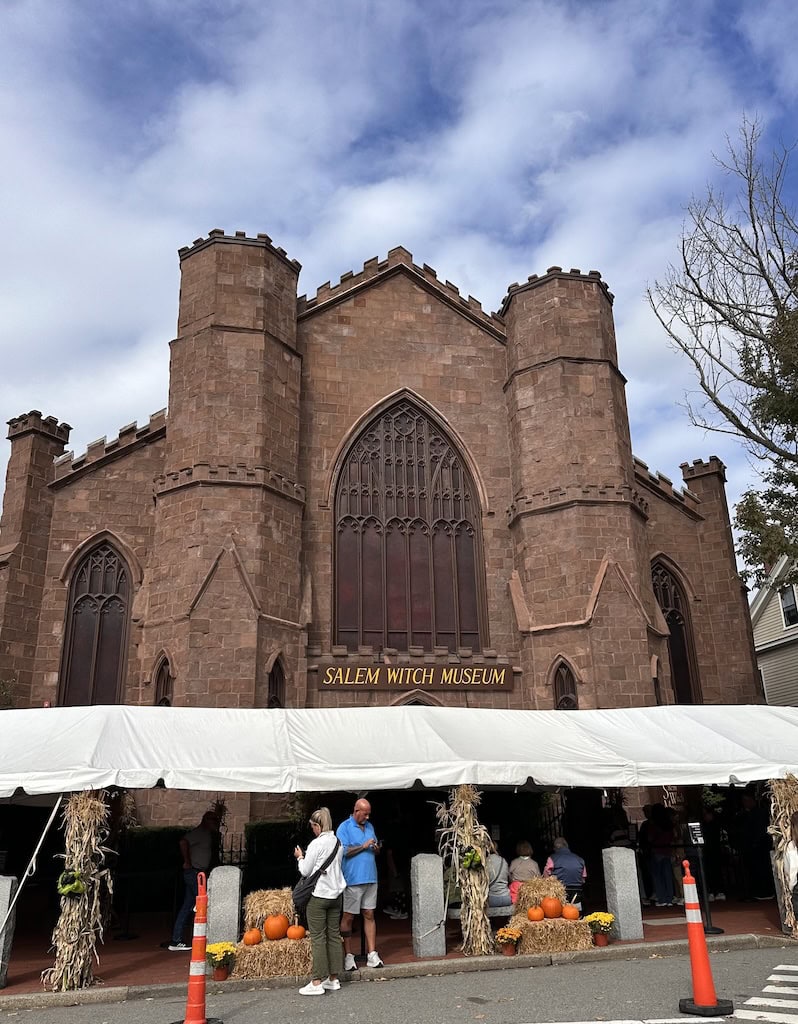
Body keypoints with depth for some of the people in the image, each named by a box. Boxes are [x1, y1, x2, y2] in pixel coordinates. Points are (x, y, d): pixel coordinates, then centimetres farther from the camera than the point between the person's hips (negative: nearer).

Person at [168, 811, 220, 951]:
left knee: (187, 907, 9)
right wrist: (187, 862, -20)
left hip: (199, 873, 9)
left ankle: (176, 941, 13)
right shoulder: (199, 832, -12)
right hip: (194, 872, -9)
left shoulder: (208, 834, 17)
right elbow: (183, 842, -27)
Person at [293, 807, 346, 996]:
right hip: (336, 894, 7)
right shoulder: (338, 843, 6)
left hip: (319, 895, -7)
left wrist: (300, 857, 8)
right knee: (334, 935, 11)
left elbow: (305, 871, -10)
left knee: (318, 937, -1)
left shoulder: (316, 844, -14)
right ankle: (333, 979, 17)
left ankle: (317, 982, 1)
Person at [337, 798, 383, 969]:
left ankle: (372, 954, 10)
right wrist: (363, 846, -16)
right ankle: (348, 955, 11)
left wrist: (376, 848, -2)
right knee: (348, 917, 1)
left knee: (369, 915, 6)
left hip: (370, 878, 5)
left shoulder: (369, 826, 15)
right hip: (352, 879, -5)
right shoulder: (344, 828, -5)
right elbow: (343, 851, -14)